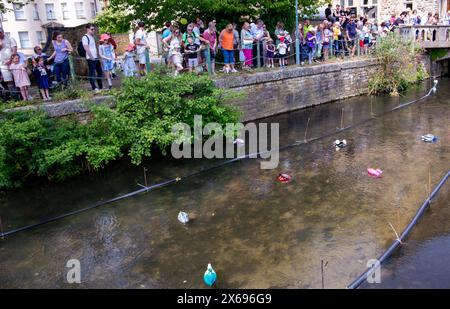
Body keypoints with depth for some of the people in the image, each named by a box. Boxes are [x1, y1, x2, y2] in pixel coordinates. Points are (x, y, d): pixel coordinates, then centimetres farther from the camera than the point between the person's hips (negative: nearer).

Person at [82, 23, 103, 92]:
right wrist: (92, 57, -18)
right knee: (92, 73, -2)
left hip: (96, 58, 9)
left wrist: (97, 55, 14)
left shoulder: (92, 37, 15)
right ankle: (94, 88, 5)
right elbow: (86, 48, -18)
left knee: (100, 72, 12)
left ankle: (101, 87, 21)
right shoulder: (85, 37, -11)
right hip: (90, 58, -9)